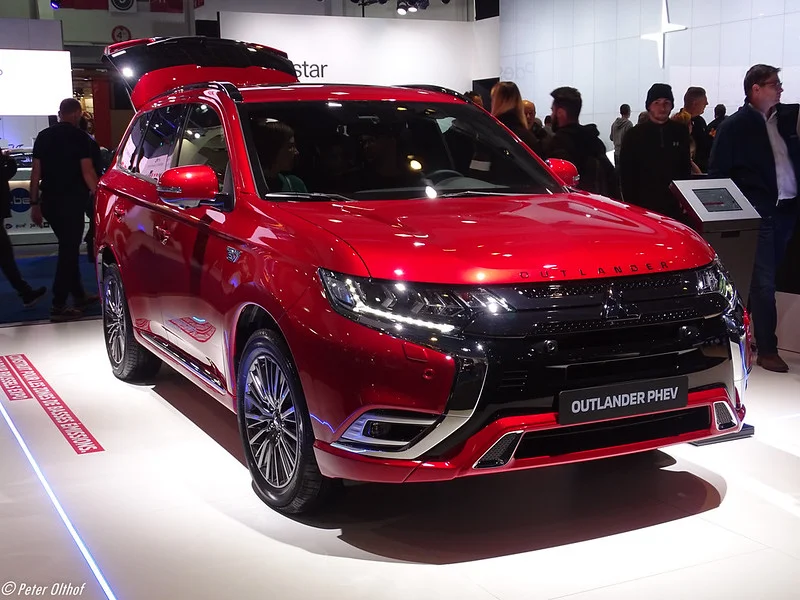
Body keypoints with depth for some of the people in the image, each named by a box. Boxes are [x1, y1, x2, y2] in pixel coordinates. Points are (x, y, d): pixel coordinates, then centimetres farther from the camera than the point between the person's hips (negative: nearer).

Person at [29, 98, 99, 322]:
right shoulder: (79, 136, -8)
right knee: (69, 251, -2)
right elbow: (87, 172, -13)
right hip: (71, 201, -6)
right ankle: (58, 307, -4)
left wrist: (35, 203, 12)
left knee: (68, 248, 18)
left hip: (49, 201, 6)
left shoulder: (43, 136, 9)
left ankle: (79, 296, 27)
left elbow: (36, 172, 8)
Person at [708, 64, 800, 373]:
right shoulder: (734, 126, -4)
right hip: (758, 214, -5)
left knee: (765, 278, 13)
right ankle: (767, 349, 5)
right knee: (763, 281, -2)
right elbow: (717, 172, -5)